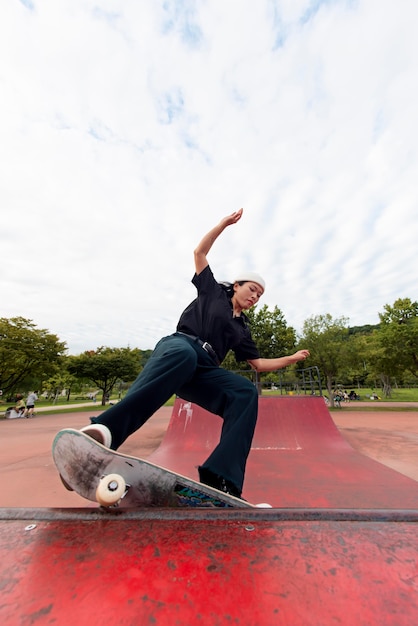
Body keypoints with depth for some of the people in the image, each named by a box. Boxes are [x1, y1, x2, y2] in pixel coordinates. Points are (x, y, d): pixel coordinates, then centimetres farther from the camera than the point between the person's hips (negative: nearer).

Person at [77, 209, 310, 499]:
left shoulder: (242, 329, 29)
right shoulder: (214, 291, 22)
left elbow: (259, 363, 30)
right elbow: (200, 252, 22)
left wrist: (292, 358, 25)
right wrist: (225, 224, 21)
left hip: (203, 371, 4)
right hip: (178, 346, -4)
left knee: (247, 392, -22)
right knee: (184, 354, -40)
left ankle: (220, 480, -31)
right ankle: (105, 429, -48)